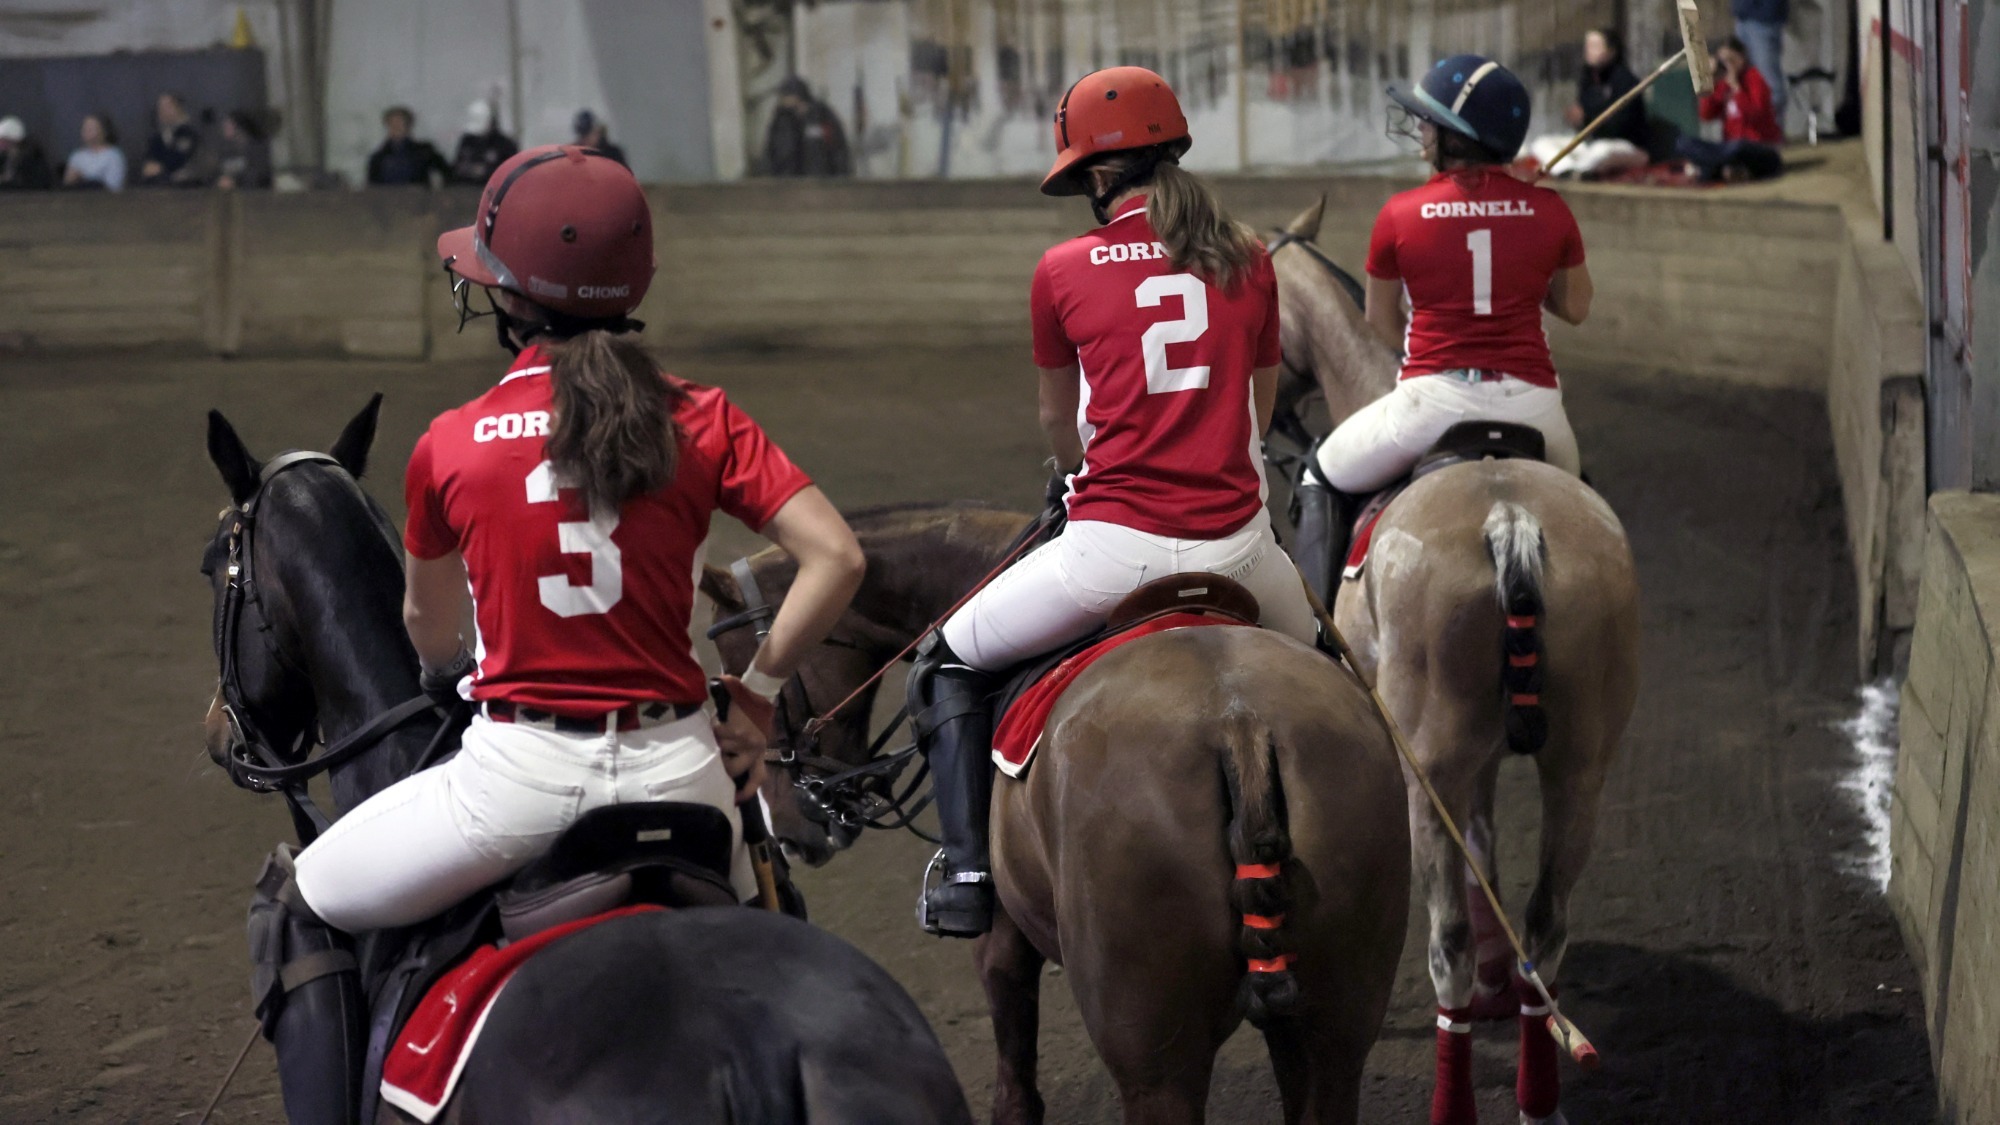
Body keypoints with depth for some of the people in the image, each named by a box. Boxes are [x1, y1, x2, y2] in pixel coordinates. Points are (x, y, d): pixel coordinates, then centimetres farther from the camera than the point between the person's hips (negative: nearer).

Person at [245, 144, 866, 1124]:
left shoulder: (450, 445, -2)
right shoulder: (701, 423, -1)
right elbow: (835, 557, -8)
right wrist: (756, 691, 4)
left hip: (521, 775, -2)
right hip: (674, 767, 3)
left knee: (298, 905, 19)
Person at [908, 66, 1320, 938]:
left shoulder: (1064, 271, 0)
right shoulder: (1249, 262, 7)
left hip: (1115, 541, -3)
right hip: (1236, 540, 3)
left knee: (952, 662, 18)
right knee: (1312, 662, 35)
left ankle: (968, 873, 7)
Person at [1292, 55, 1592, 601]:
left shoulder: (1400, 215, -5)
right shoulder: (1550, 211, -1)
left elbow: (1380, 321, 8)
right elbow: (1576, 307, 12)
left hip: (1433, 397, -2)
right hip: (1530, 402, 3)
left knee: (1324, 477, 21)